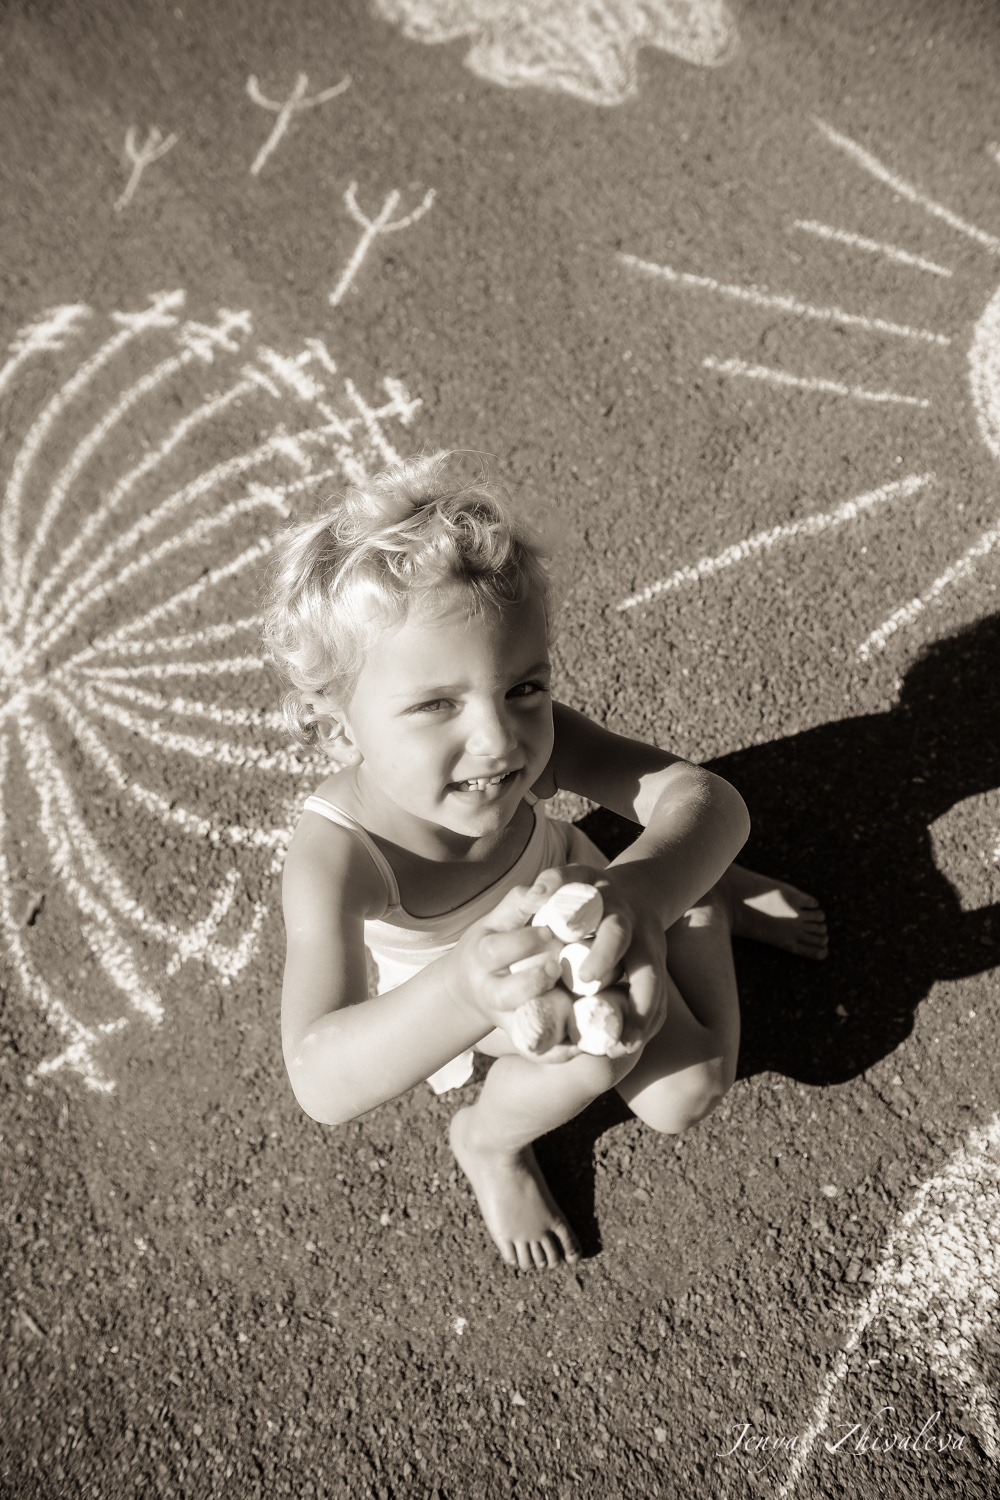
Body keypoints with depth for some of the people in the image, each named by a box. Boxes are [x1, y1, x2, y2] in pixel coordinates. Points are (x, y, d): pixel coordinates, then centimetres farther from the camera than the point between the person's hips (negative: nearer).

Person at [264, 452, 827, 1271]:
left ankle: (711, 903, 32)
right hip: (445, 984, -2)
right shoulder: (336, 856, -44)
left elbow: (706, 796, -45)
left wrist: (644, 890, -67)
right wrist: (465, 995, -74)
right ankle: (489, 1142, 7)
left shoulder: (530, 737, -37)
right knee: (603, 1049, -27)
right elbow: (320, 1086, -54)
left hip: (558, 894, 3)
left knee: (682, 1099, 3)